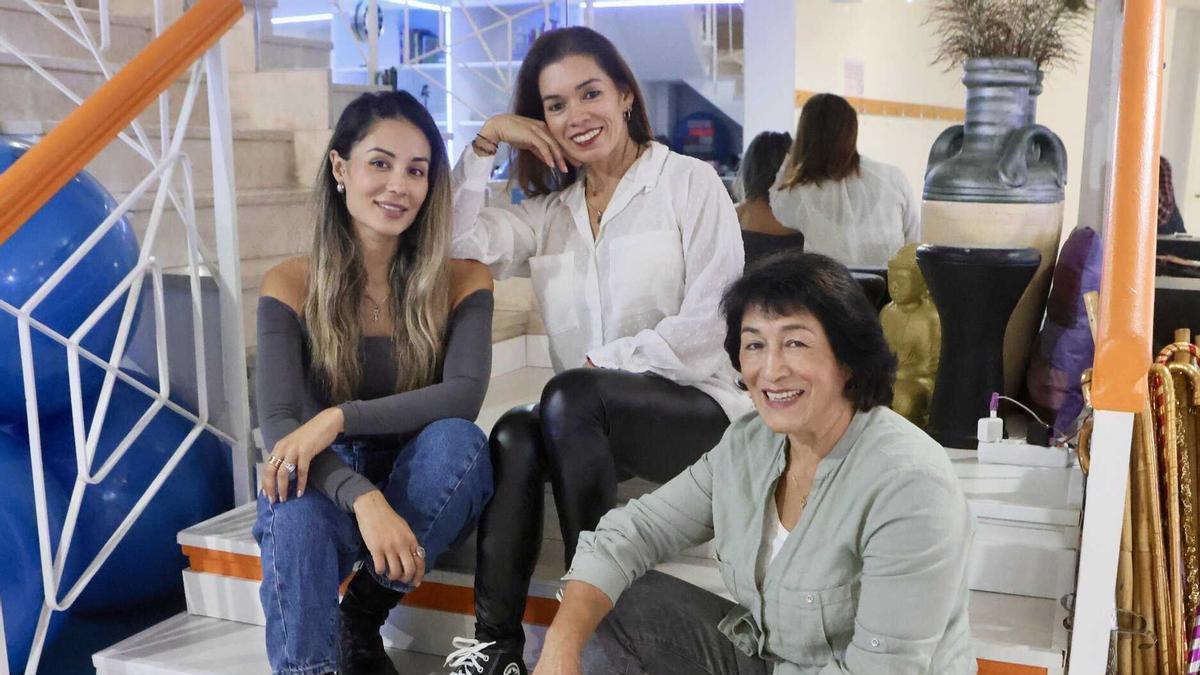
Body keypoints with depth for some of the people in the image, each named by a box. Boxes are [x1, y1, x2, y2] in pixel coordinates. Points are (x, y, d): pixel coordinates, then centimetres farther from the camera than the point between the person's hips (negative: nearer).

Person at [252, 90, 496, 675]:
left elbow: (464, 395, -19)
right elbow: (278, 422, -16)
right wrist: (363, 498, -34)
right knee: (296, 510, -35)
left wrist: (338, 418, -32)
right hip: (328, 483, -1)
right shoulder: (291, 287, -5)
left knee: (456, 439, -31)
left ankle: (361, 620, -15)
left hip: (427, 491, 1)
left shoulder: (461, 283, -3)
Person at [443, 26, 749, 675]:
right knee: (516, 433, -28)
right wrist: (485, 142, -3)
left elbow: (711, 323, -8)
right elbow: (459, 242, -2)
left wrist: (600, 363, -13)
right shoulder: (547, 211, 17)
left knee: (569, 396, -32)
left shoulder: (689, 182, 3)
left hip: (695, 407, -4)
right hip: (595, 424, 4)